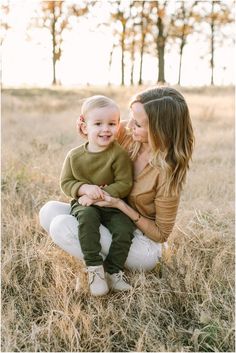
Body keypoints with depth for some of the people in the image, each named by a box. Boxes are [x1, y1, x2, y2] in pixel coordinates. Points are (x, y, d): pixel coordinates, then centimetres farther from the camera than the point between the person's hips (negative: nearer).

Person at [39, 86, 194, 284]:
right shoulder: (125, 132, -10)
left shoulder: (167, 170, -26)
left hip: (143, 244, -8)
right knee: (49, 211, -5)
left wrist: (119, 204, -23)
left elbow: (161, 234, -14)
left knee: (62, 226, -23)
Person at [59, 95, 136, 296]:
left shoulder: (119, 154, -10)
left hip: (113, 205, 0)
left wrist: (101, 194, -23)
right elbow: (66, 183, 1)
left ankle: (113, 271, -6)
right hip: (84, 204, 1)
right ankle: (94, 268, -26)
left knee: (125, 228, -25)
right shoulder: (75, 156, -1)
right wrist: (85, 188, -19)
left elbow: (124, 184, -13)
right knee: (87, 217, -32)